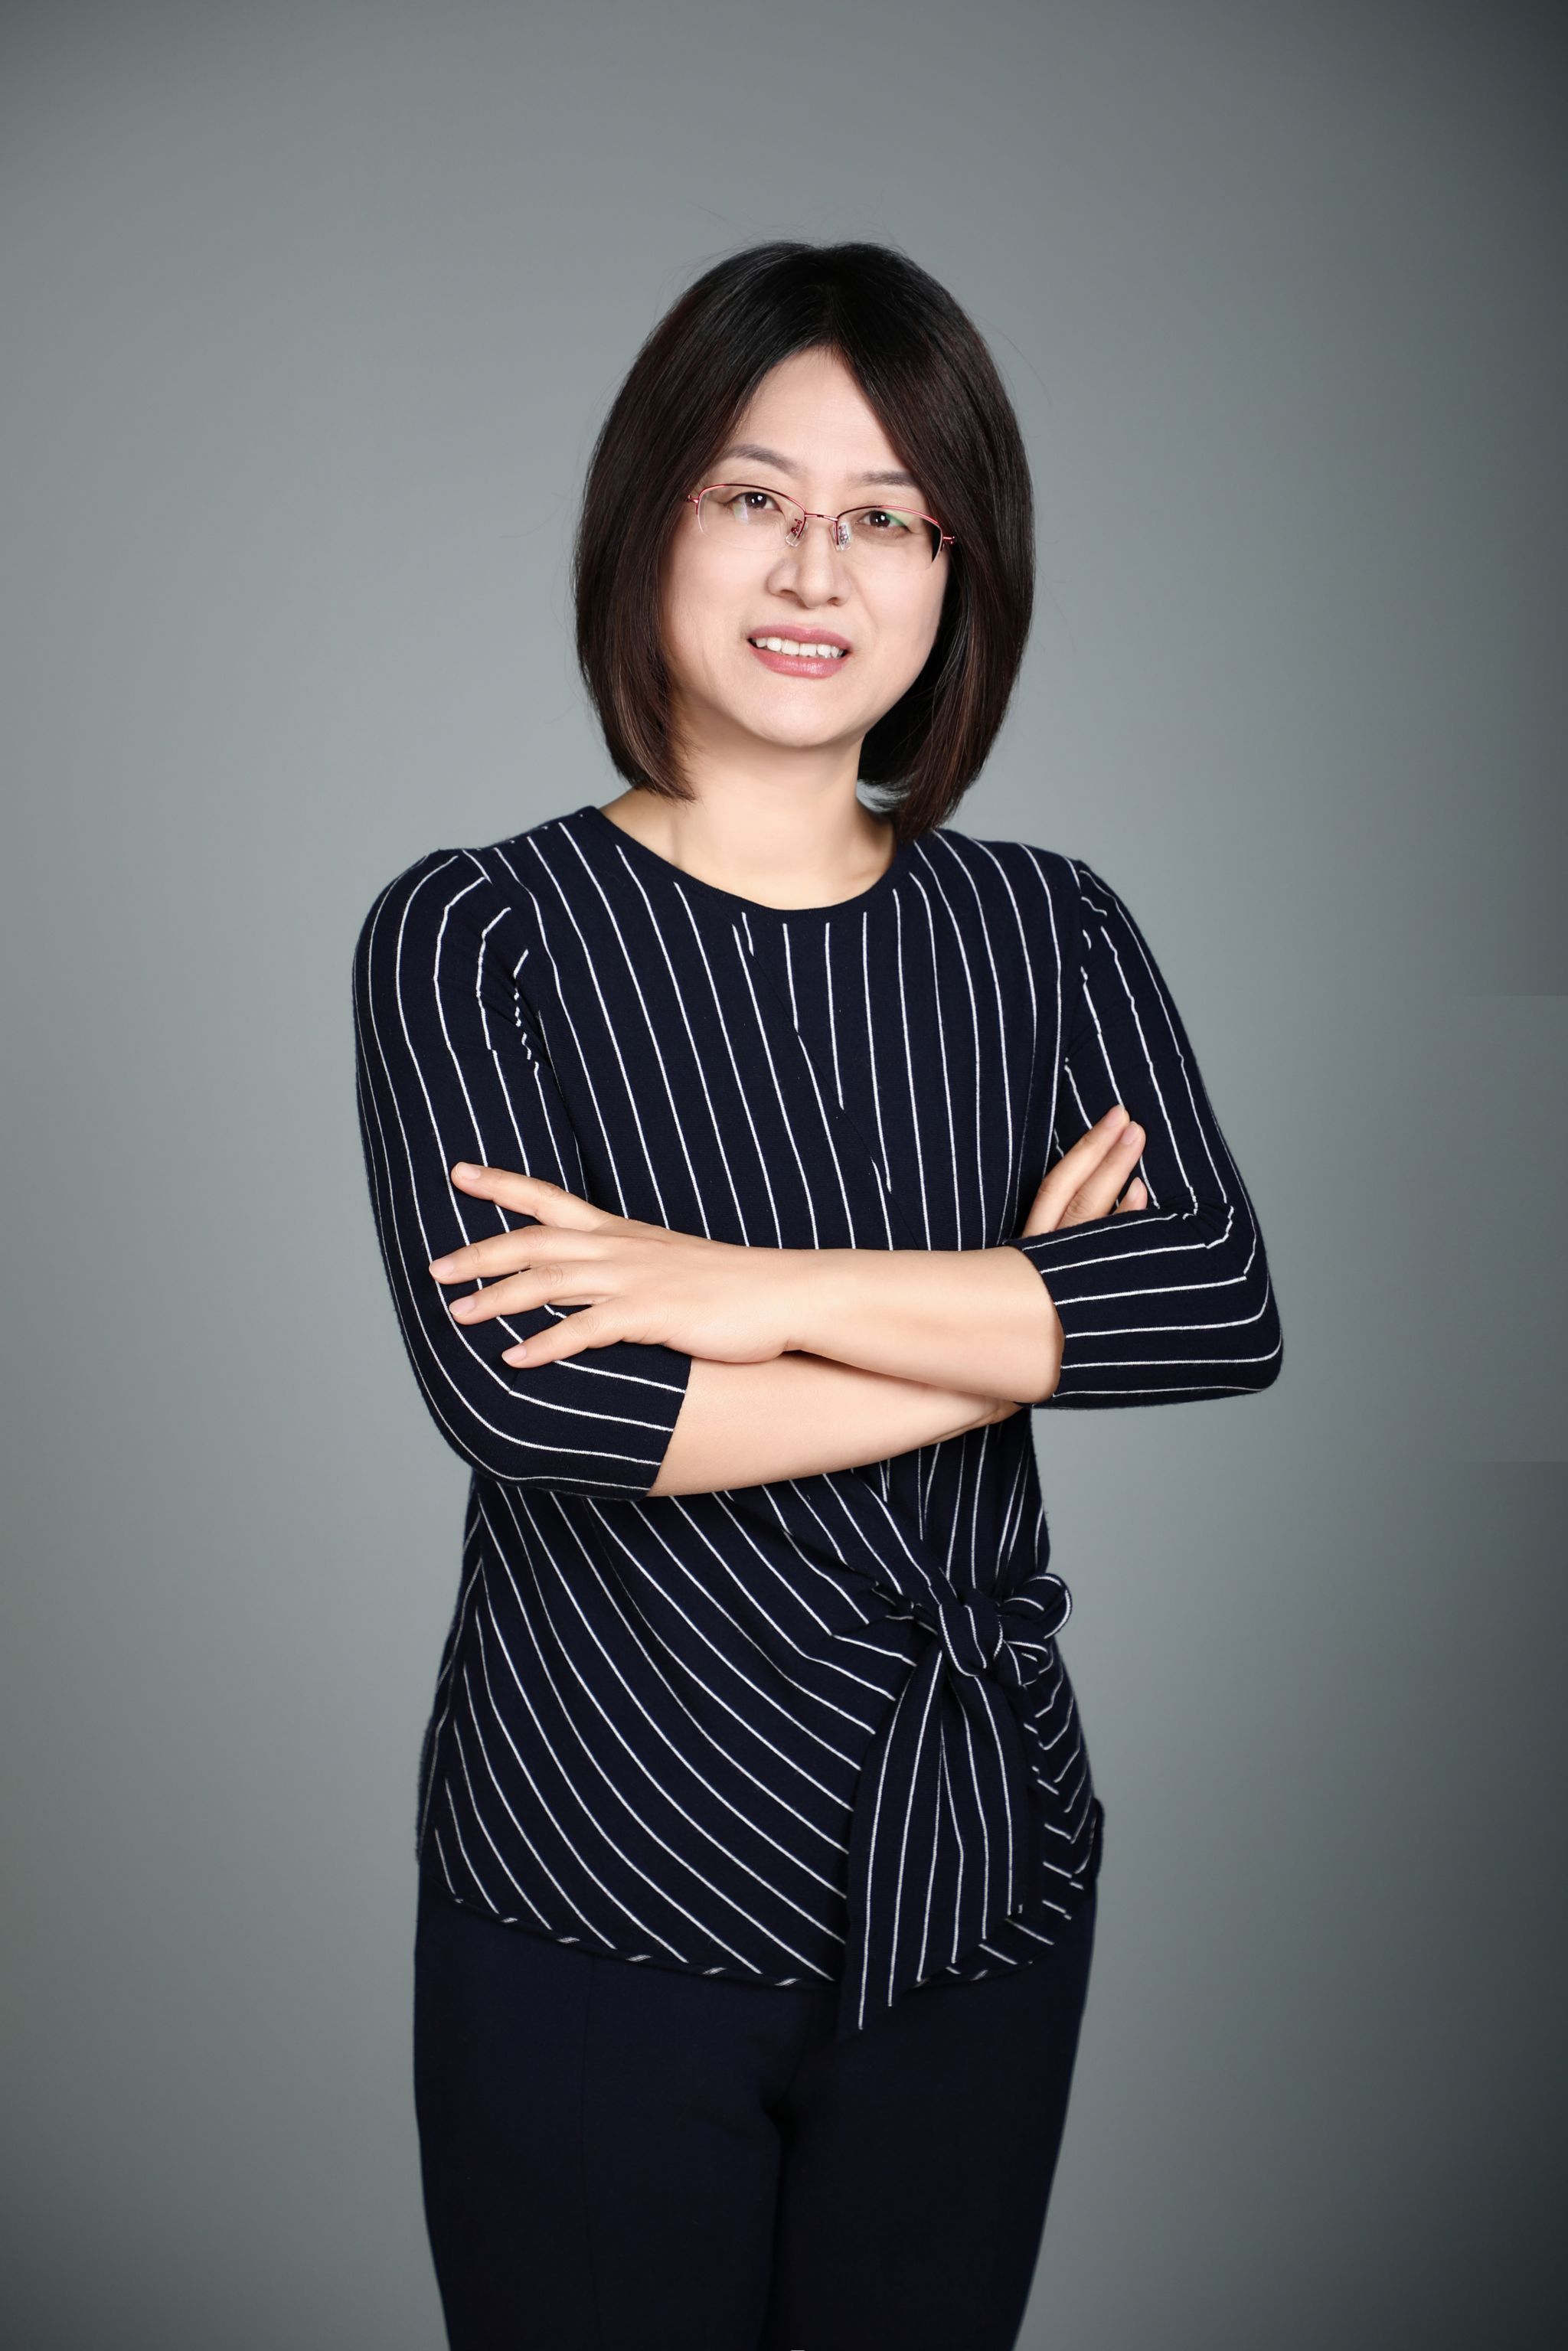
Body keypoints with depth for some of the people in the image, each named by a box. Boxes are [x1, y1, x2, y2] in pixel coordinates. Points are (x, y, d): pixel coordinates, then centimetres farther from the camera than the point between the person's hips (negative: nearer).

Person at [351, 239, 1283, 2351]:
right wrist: (1019, 1325, -14)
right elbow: (516, 1388, -21)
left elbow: (1228, 1305, -12)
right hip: (595, 1884, -3)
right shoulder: (477, 937, -6)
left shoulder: (1049, 936, 3)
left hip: (978, 1883, 3)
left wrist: (761, 1289, -21)